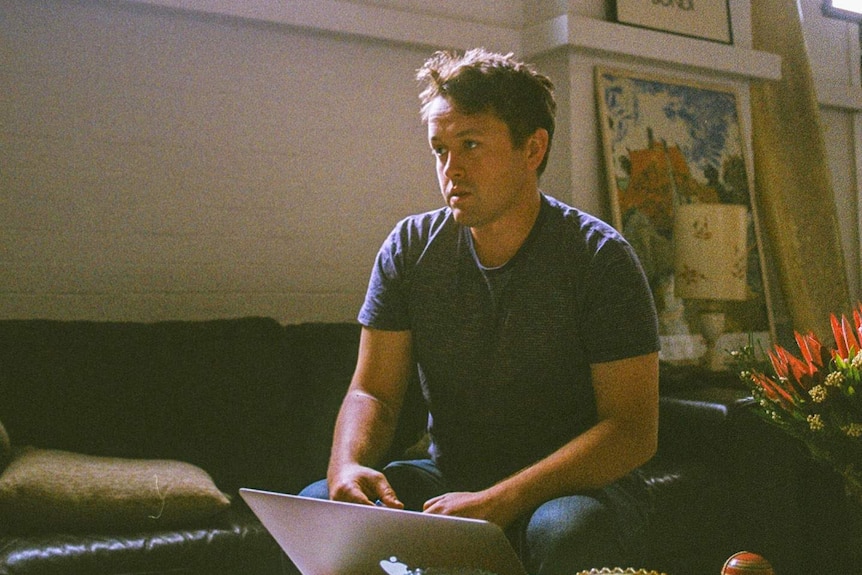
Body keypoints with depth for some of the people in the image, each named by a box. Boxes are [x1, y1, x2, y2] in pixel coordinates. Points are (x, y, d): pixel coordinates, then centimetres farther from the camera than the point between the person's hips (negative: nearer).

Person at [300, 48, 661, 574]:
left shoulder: (600, 258, -13)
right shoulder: (409, 248, 0)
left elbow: (634, 430, -17)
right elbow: (373, 392, 0)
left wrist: (501, 501, -30)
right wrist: (348, 465, -24)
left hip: (576, 485, -2)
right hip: (450, 478, 3)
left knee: (565, 531, -37)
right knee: (316, 508, -22)